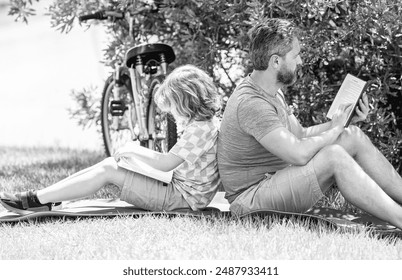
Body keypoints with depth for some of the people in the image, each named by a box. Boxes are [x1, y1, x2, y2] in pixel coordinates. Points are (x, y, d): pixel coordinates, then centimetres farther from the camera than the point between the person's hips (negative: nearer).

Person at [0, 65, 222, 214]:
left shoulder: (198, 130, -20)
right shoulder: (208, 123, 11)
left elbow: (165, 164, -21)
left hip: (184, 197, -10)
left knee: (107, 171, -12)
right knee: (110, 164, 4)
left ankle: (36, 200, -11)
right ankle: (46, 198, 1)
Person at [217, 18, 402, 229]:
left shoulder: (273, 93, 10)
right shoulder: (250, 103, -24)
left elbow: (300, 135, 16)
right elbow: (299, 153, -30)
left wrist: (344, 121, 3)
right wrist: (334, 130, -13)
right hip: (251, 201, -10)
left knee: (353, 137, -1)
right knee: (334, 156, -28)